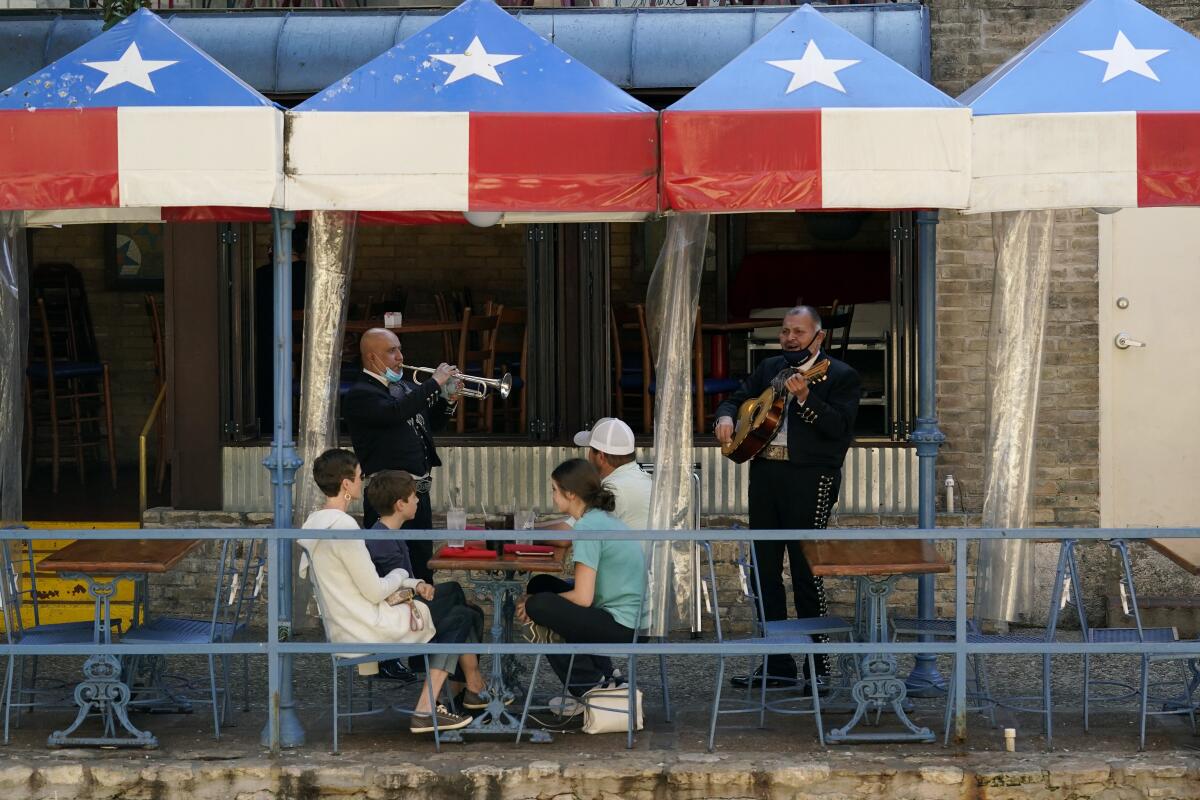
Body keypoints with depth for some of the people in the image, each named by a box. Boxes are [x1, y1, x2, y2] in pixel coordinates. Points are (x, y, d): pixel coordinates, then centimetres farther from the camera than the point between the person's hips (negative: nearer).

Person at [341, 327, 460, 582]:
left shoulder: (404, 386, 17)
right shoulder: (360, 395, -10)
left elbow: (428, 424, 28)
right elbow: (394, 413, -27)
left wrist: (448, 401, 9)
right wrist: (434, 383, -20)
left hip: (419, 491, 8)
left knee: (422, 567, 12)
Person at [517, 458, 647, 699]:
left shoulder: (587, 527, -17)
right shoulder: (605, 519, 13)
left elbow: (582, 597, -19)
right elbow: (587, 588, 18)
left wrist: (535, 604, -3)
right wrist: (534, 599, 7)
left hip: (622, 629, -10)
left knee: (538, 605, -15)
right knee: (539, 584, 13)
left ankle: (591, 684, -1)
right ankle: (601, 671, 13)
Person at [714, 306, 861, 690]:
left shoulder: (840, 376, -1)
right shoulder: (769, 369, 18)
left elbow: (839, 427, -13)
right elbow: (737, 399, 26)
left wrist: (804, 398, -25)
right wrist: (725, 417, 3)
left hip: (809, 478, -7)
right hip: (764, 472, 7)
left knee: (806, 572, -7)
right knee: (764, 569, 7)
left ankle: (819, 667, 0)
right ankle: (776, 665, 13)